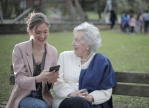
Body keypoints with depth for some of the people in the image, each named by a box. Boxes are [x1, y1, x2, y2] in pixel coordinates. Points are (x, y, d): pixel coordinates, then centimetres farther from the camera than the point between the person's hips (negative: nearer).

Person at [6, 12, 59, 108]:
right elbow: (19, 79, -11)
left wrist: (50, 81, -17)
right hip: (23, 96, -2)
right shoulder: (19, 49, -4)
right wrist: (38, 79, -31)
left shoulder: (53, 51, 6)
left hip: (44, 97, 2)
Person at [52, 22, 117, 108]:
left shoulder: (102, 61, 11)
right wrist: (71, 93, -17)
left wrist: (90, 97, -16)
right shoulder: (65, 56, 15)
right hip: (65, 100, 0)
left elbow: (106, 92, 5)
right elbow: (57, 83, 3)